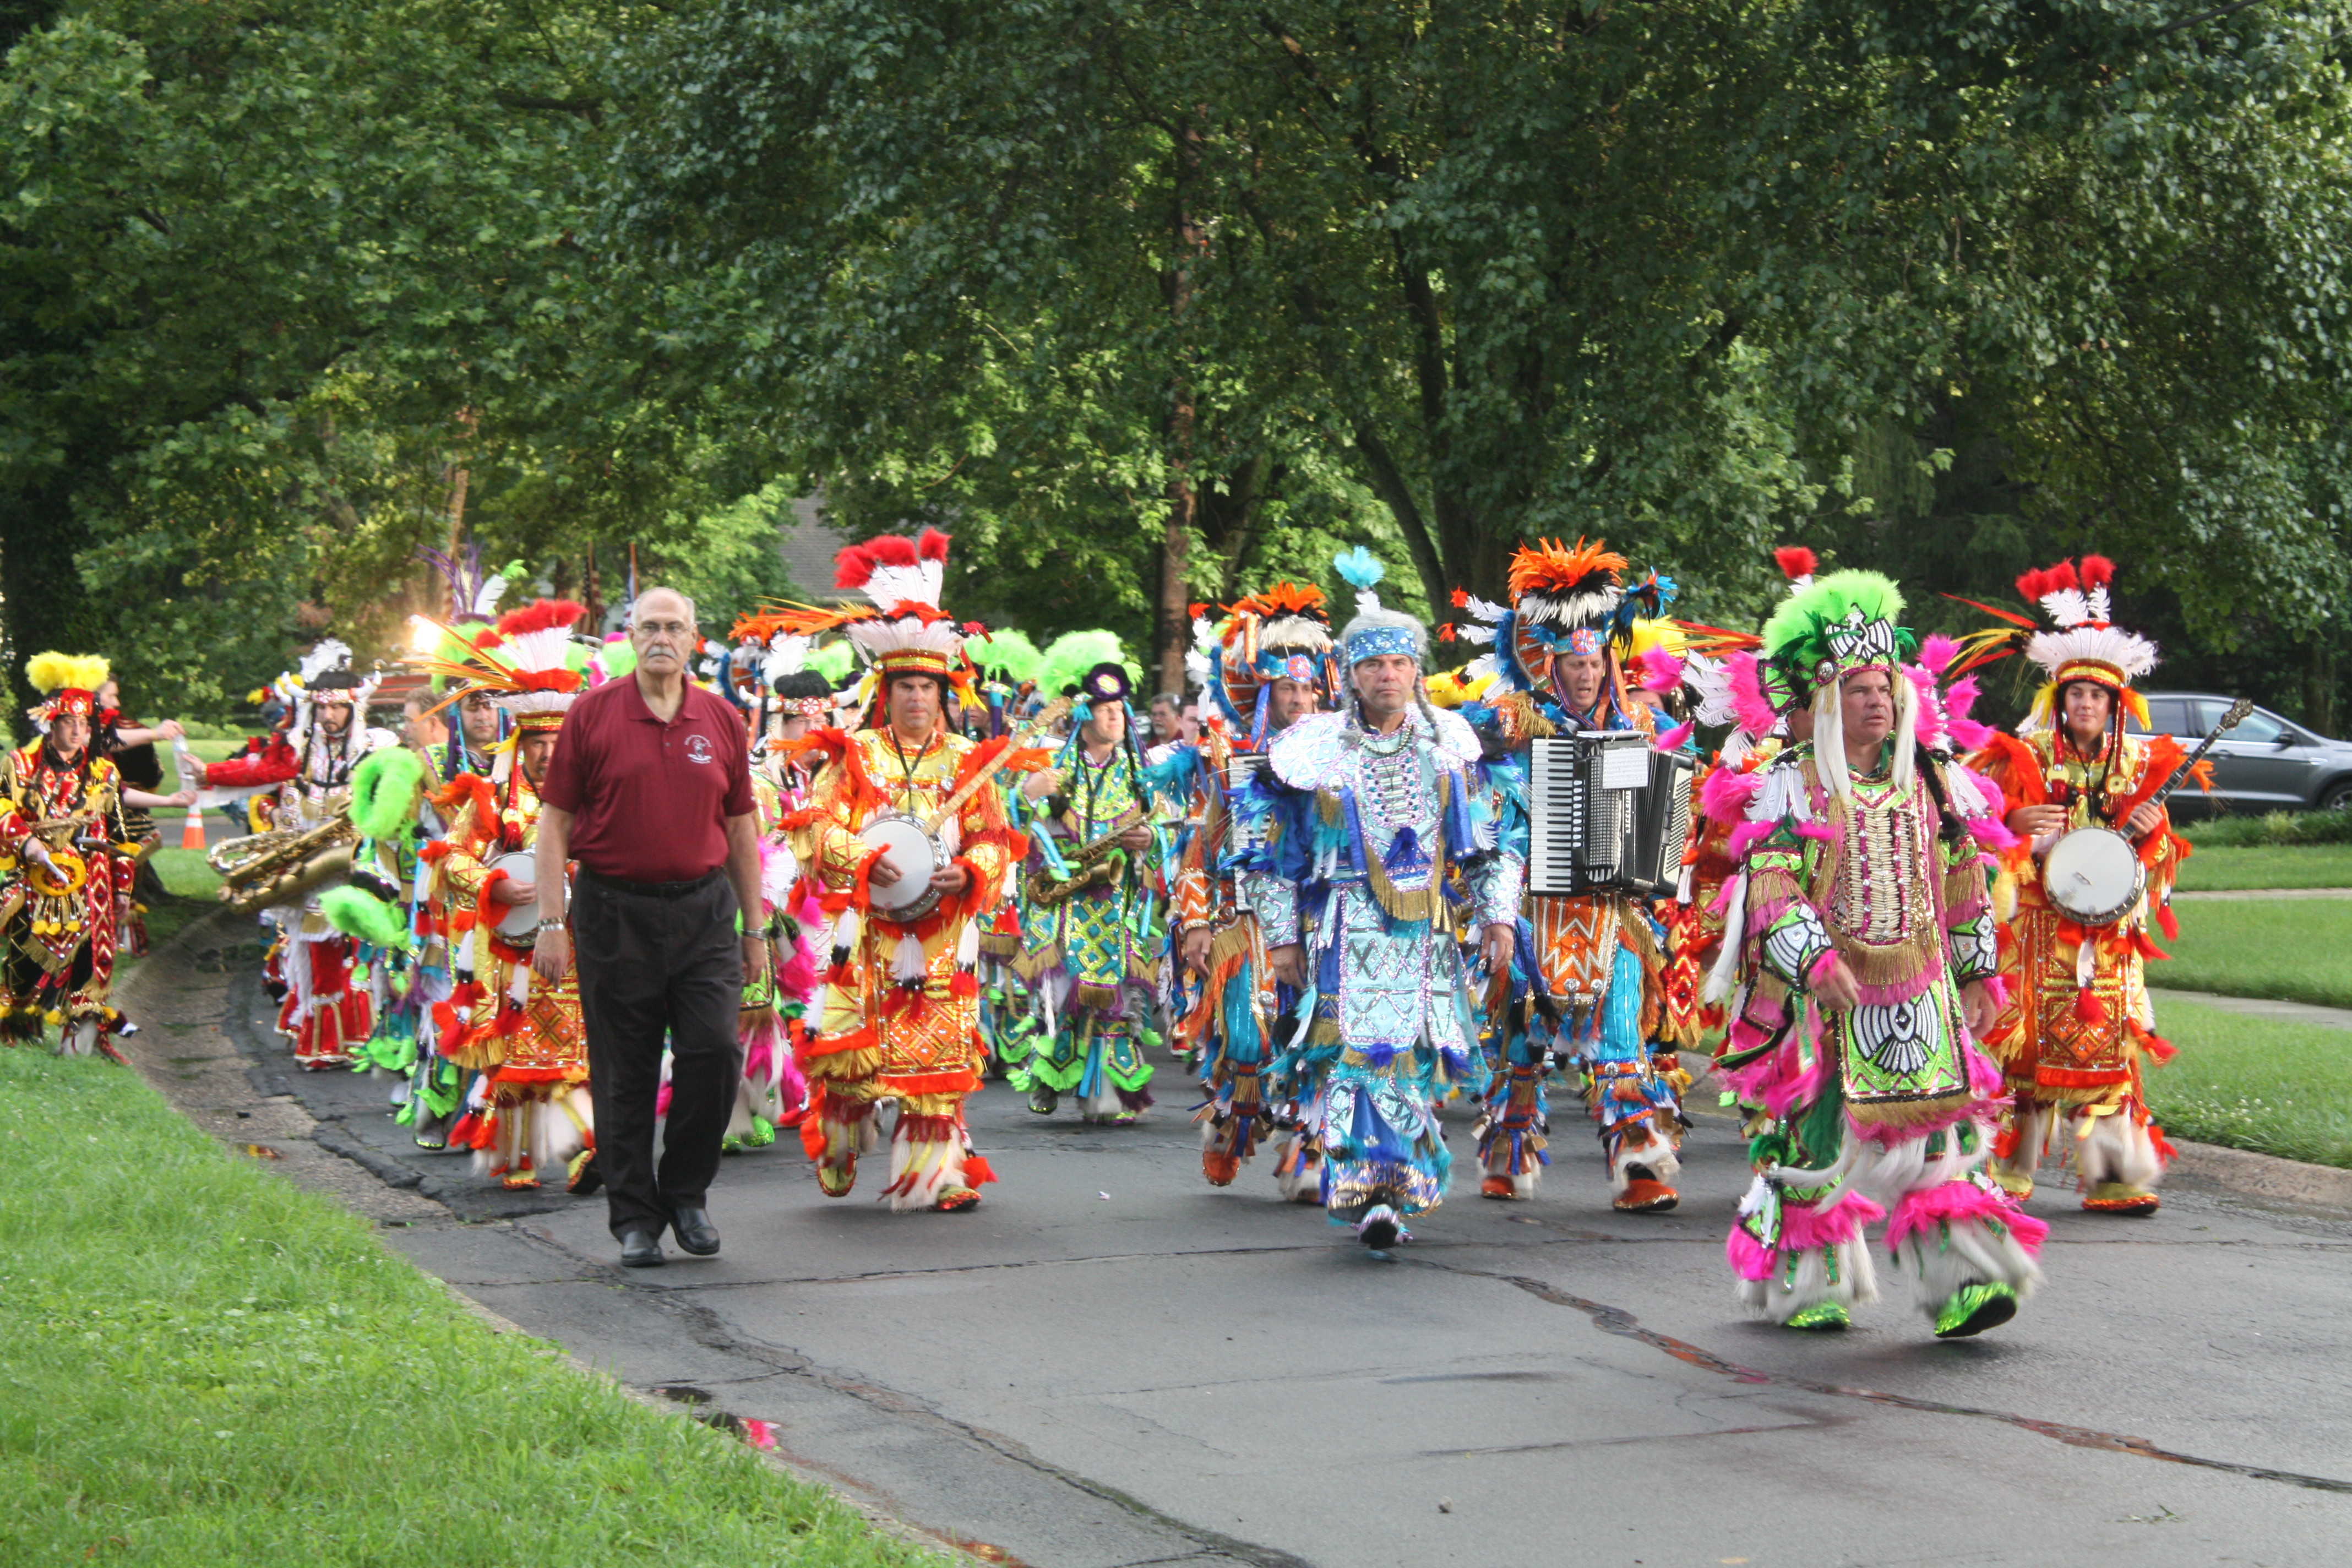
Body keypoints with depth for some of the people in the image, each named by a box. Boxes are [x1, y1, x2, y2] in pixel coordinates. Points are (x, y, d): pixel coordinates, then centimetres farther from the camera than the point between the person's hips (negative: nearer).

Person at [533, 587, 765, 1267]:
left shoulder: (722, 720, 8)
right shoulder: (592, 715, 0)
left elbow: (741, 828, 13)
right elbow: (555, 822, 0)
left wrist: (754, 928, 12)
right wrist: (551, 923, -7)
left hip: (703, 909, 2)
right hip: (614, 911, -2)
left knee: (715, 1048, -9)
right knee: (624, 1071, 3)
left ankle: (686, 1192, 12)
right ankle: (635, 1217, 14)